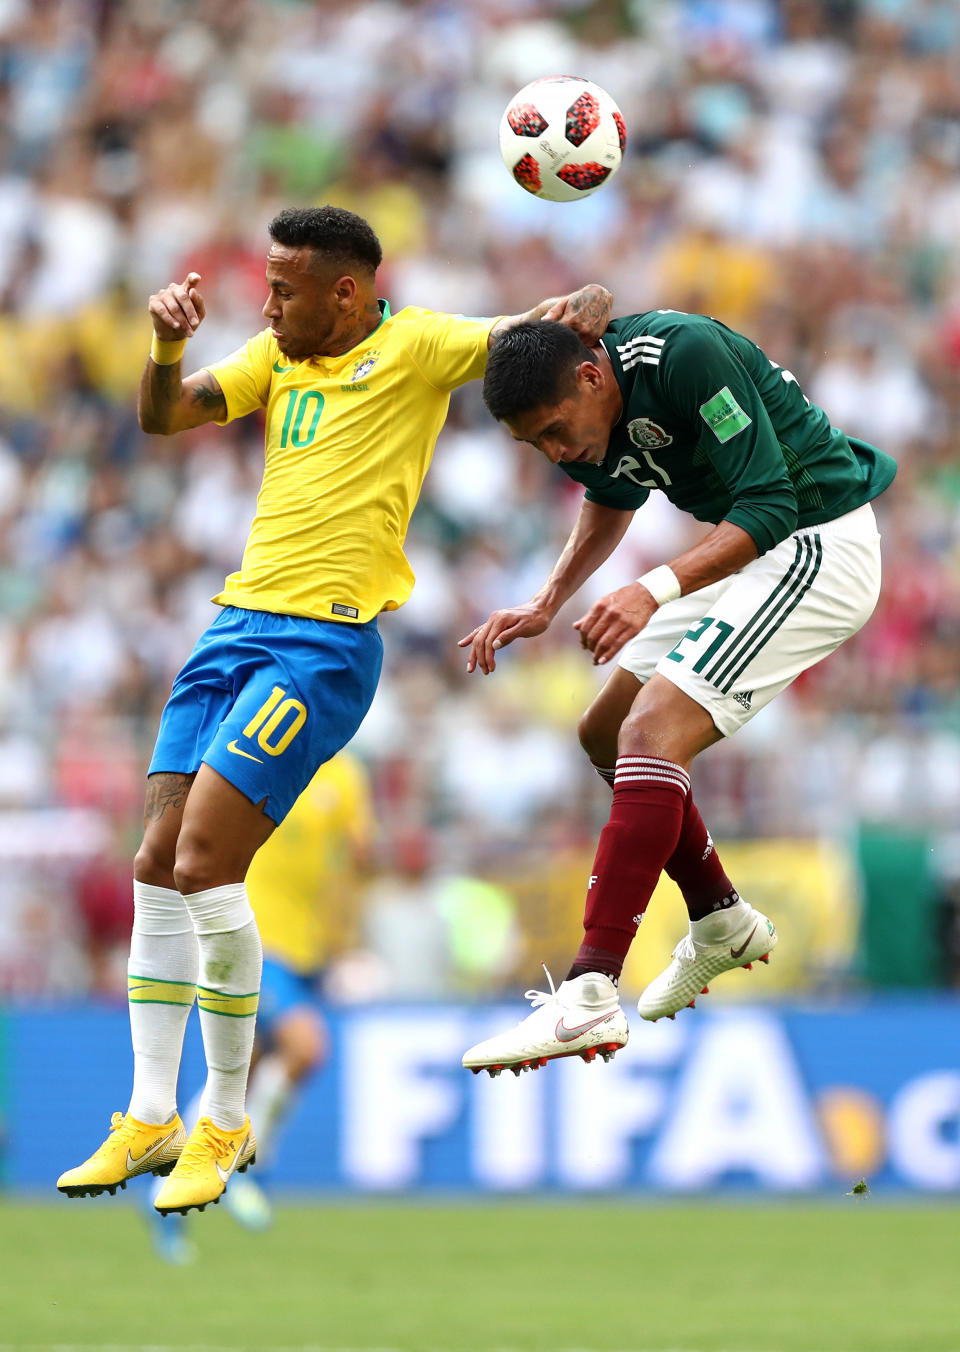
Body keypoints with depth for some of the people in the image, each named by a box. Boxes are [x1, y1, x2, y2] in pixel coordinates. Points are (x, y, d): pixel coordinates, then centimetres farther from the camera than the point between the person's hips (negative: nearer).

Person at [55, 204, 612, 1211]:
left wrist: (579, 316, -28)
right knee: (157, 865, 2)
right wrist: (168, 344, -9)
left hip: (324, 643, -7)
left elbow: (585, 315, -4)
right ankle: (150, 1119, 10)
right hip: (236, 625, 7)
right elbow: (163, 417, 10)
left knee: (206, 862, -15)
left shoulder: (416, 346, -3)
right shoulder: (277, 356, 15)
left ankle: (225, 1122, -2)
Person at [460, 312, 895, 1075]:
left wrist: (655, 591, -37)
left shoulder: (685, 356, -27)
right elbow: (612, 504, 23)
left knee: (652, 733, -22)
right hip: (753, 551, 10)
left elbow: (770, 505, -27)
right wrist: (547, 605, 10)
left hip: (818, 546, -10)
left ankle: (592, 997, -30)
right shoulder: (583, 421, 0)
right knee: (609, 734, 14)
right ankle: (722, 925, 30)